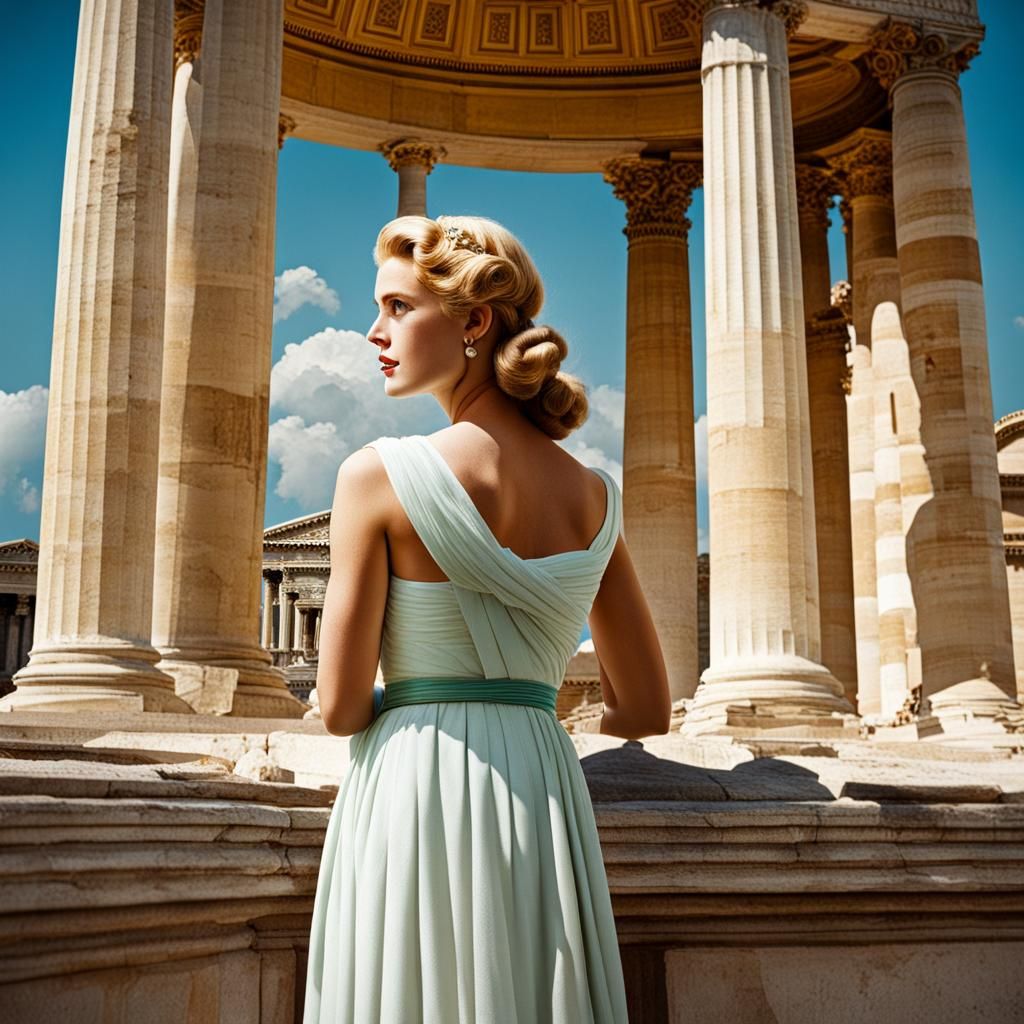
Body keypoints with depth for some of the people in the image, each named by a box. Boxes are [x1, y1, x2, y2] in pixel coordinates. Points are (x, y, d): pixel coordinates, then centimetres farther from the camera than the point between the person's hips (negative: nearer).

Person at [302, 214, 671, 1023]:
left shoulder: (378, 474, -8)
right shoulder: (592, 495, 6)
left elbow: (340, 706, -7)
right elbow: (648, 710, 10)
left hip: (413, 799, -4)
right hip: (546, 795, 5)